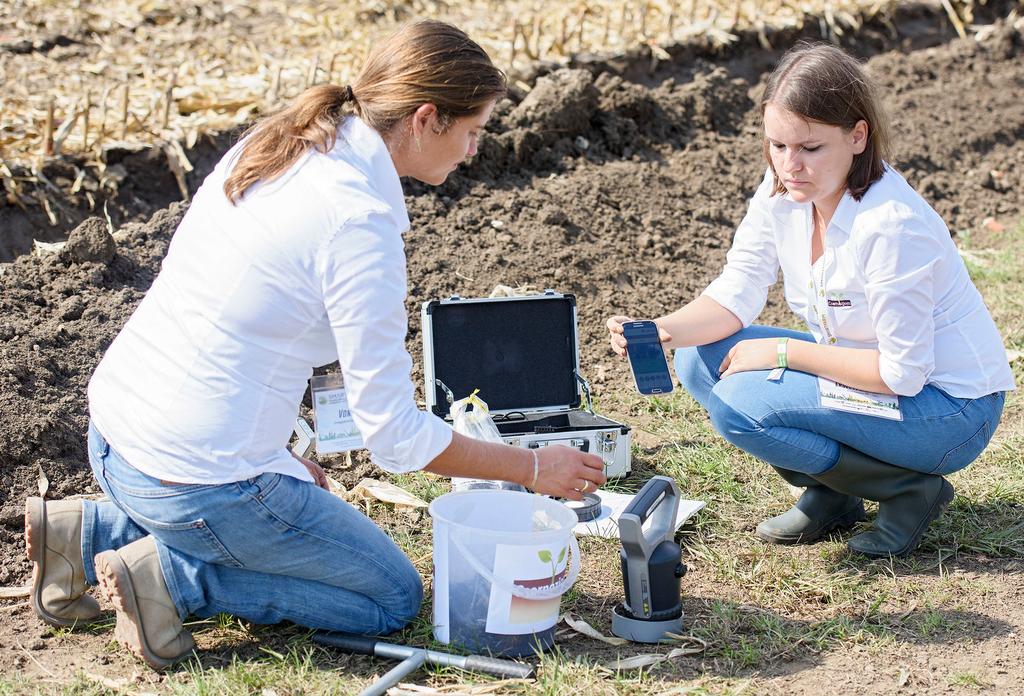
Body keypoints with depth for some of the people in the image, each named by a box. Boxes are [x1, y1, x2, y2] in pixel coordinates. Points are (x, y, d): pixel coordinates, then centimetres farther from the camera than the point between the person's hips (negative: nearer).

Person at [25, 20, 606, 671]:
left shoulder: (268, 146, 5)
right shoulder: (359, 225, -21)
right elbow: (396, 433, -17)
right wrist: (533, 467, -5)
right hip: (199, 477, -8)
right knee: (396, 597, 10)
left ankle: (90, 534, 18)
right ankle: (171, 576, -3)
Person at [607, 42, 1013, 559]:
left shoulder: (893, 224, -29)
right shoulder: (782, 190, -7)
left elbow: (902, 372, -25)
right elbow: (735, 294, -6)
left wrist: (784, 352, -20)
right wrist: (662, 332, -25)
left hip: (947, 404, -8)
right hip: (864, 367, 8)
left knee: (739, 403, -23)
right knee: (700, 358, -5)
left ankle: (909, 489, -6)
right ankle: (832, 495, 6)